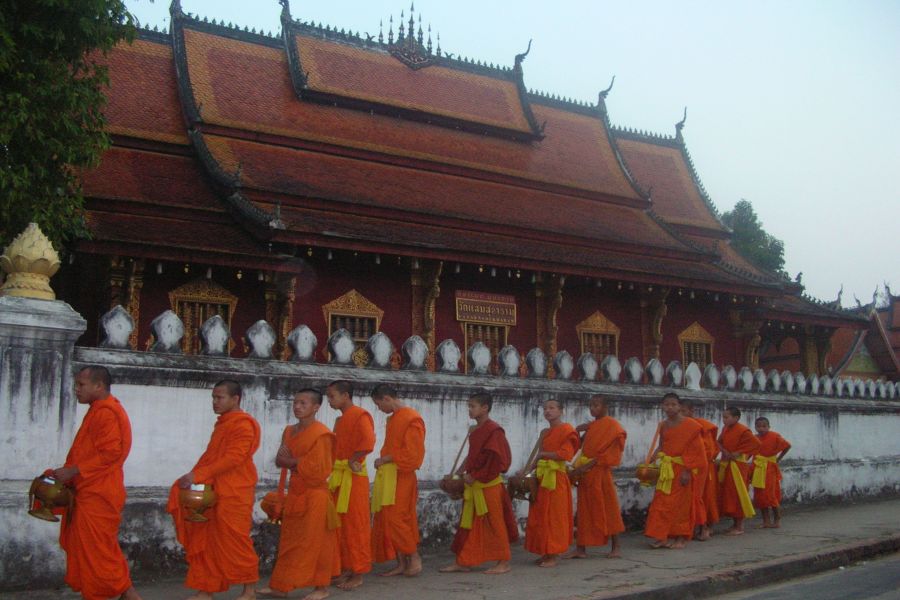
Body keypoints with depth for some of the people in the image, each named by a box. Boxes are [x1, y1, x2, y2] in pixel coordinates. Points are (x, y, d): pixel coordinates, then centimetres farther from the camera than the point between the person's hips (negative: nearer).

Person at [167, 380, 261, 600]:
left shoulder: (243, 424, -13)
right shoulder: (222, 423, 17)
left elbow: (233, 458, -22)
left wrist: (197, 475, -24)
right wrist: (192, 477, 3)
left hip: (233, 495, -9)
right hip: (212, 492, 9)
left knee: (234, 542, -2)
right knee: (206, 542, 8)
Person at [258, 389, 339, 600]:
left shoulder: (321, 434, -14)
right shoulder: (289, 431, 10)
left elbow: (317, 468, -19)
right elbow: (280, 460, 13)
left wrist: (292, 462, -11)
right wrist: (299, 462, -9)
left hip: (314, 495, -7)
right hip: (294, 493, 8)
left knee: (315, 542, -1)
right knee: (290, 541, 10)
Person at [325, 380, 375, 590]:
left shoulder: (360, 415, -12)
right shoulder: (340, 420, 16)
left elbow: (368, 442, -26)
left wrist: (352, 461, -17)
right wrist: (335, 467, 4)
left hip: (354, 477, -9)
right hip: (338, 477, 9)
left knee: (356, 526, -3)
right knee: (341, 525, 12)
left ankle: (358, 574, 4)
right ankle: (347, 569, 21)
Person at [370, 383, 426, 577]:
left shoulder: (412, 419, -12)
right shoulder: (392, 419, 16)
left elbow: (411, 453, -17)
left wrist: (385, 459, -12)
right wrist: (384, 461, 5)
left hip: (400, 478, -9)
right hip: (386, 477, 9)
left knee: (396, 519, -7)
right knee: (387, 521, 8)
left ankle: (414, 557, 7)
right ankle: (401, 564, 14)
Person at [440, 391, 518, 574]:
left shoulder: (493, 430, -15)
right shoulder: (476, 430, 12)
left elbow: (496, 460, -20)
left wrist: (475, 476, -16)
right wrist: (466, 471, 8)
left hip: (489, 487, -9)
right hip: (473, 486, 9)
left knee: (494, 524, 1)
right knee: (468, 524, 11)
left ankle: (503, 563, 12)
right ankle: (463, 562, 17)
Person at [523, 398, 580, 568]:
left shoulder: (566, 430, -6)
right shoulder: (544, 433, 17)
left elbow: (565, 454, -17)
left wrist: (543, 454, -9)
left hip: (557, 479, -8)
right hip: (542, 477, 8)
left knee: (554, 517, -3)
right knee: (540, 517, 7)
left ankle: (553, 556, 3)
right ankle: (546, 553, 16)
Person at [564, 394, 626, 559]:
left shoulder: (612, 425, -7)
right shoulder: (590, 426, 15)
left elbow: (609, 452, -14)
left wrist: (589, 465, -18)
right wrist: (580, 466, -3)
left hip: (601, 472, -7)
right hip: (586, 473, 7)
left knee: (607, 509, 0)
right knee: (584, 510, 7)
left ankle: (616, 547, 9)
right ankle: (581, 548, 10)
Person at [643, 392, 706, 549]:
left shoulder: (690, 425, -9)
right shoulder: (663, 426, 9)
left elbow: (695, 451, -12)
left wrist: (687, 471, -17)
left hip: (682, 470, -5)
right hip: (666, 470, 6)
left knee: (681, 504, 2)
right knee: (662, 503, 2)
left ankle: (681, 537, 13)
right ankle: (663, 536, 8)